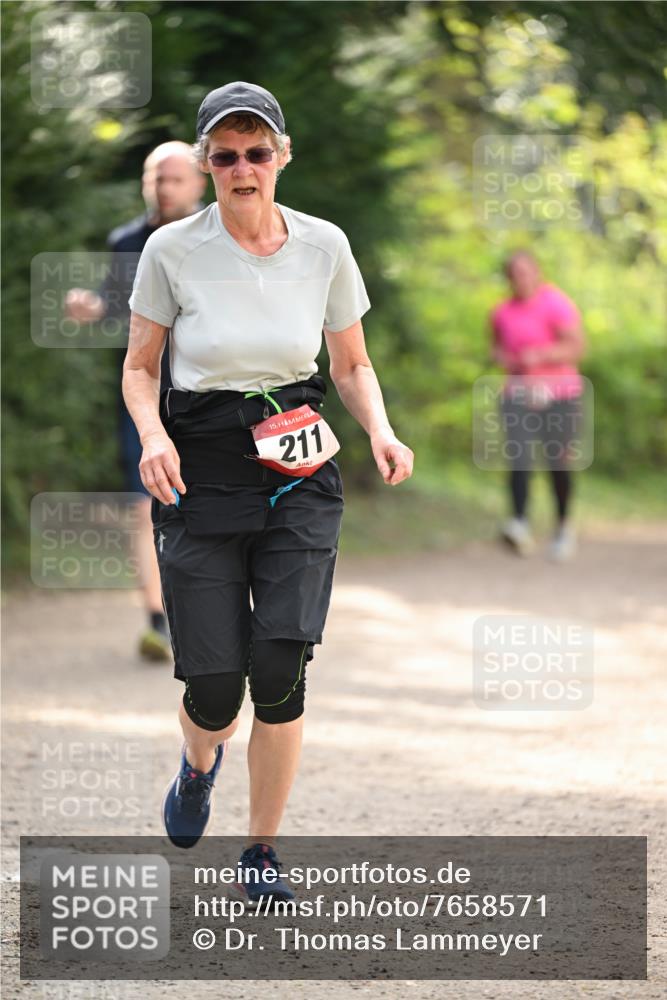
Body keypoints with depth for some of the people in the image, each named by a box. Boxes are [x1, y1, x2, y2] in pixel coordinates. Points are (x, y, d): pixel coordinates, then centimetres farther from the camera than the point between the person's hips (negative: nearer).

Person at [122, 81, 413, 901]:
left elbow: (351, 365, 12)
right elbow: (140, 368, 5)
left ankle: (261, 852, 4)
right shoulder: (173, 250, -5)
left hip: (299, 477, 1)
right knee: (215, 684, -6)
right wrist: (151, 434, -16)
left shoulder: (324, 246, 0)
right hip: (201, 474, -1)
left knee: (281, 664, -15)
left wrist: (380, 431, -8)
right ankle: (199, 762, 34)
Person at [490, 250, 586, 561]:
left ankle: (563, 528, 22)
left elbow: (576, 347, -13)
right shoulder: (502, 311, 9)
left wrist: (540, 356, -25)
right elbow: (497, 346, 24)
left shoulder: (557, 305, -7)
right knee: (518, 459, -16)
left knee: (558, 463, 3)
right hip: (518, 395, 3)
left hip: (557, 395, -3)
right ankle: (520, 524, -30)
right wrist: (501, 357, 1)